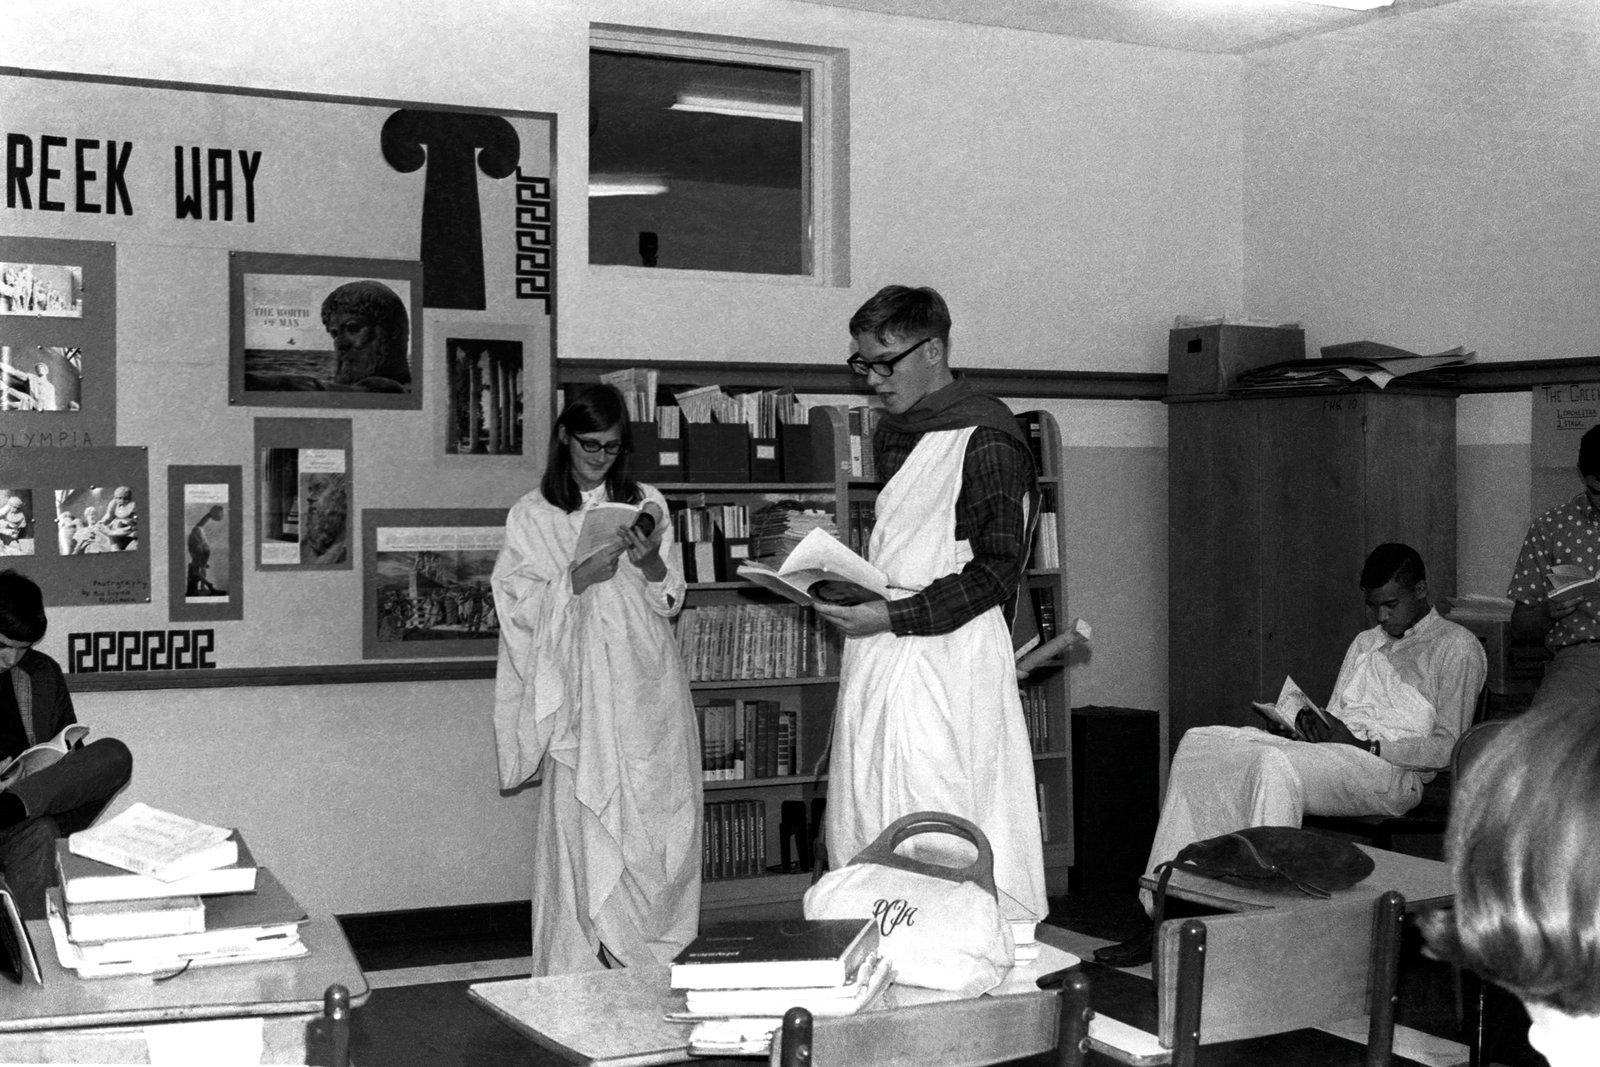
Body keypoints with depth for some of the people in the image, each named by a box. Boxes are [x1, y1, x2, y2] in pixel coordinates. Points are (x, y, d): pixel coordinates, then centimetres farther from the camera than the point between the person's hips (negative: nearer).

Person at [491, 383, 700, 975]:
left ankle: (650, 953, 9)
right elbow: (521, 606, 0)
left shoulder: (646, 503, 12)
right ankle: (581, 965, -1)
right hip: (577, 686, -2)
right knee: (579, 819, -7)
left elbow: (670, 600, 10)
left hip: (645, 682, 2)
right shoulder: (531, 515, 6)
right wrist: (581, 576, -15)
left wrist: (650, 562, -10)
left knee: (656, 815, -1)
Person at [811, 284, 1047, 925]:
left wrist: (891, 616, -19)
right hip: (879, 652, 9)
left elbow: (996, 571, -15)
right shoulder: (893, 433, 17)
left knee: (937, 844, -6)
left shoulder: (986, 442, -11)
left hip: (947, 651, -9)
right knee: (860, 834, 8)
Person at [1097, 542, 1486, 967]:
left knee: (1276, 763, -37)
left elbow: (1446, 749, -6)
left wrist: (1363, 745, -14)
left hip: (1392, 772, -8)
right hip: (1330, 756, 8)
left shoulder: (1457, 647, 4)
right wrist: (1313, 727, 0)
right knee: (1199, 744, -13)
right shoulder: (1365, 644, 28)